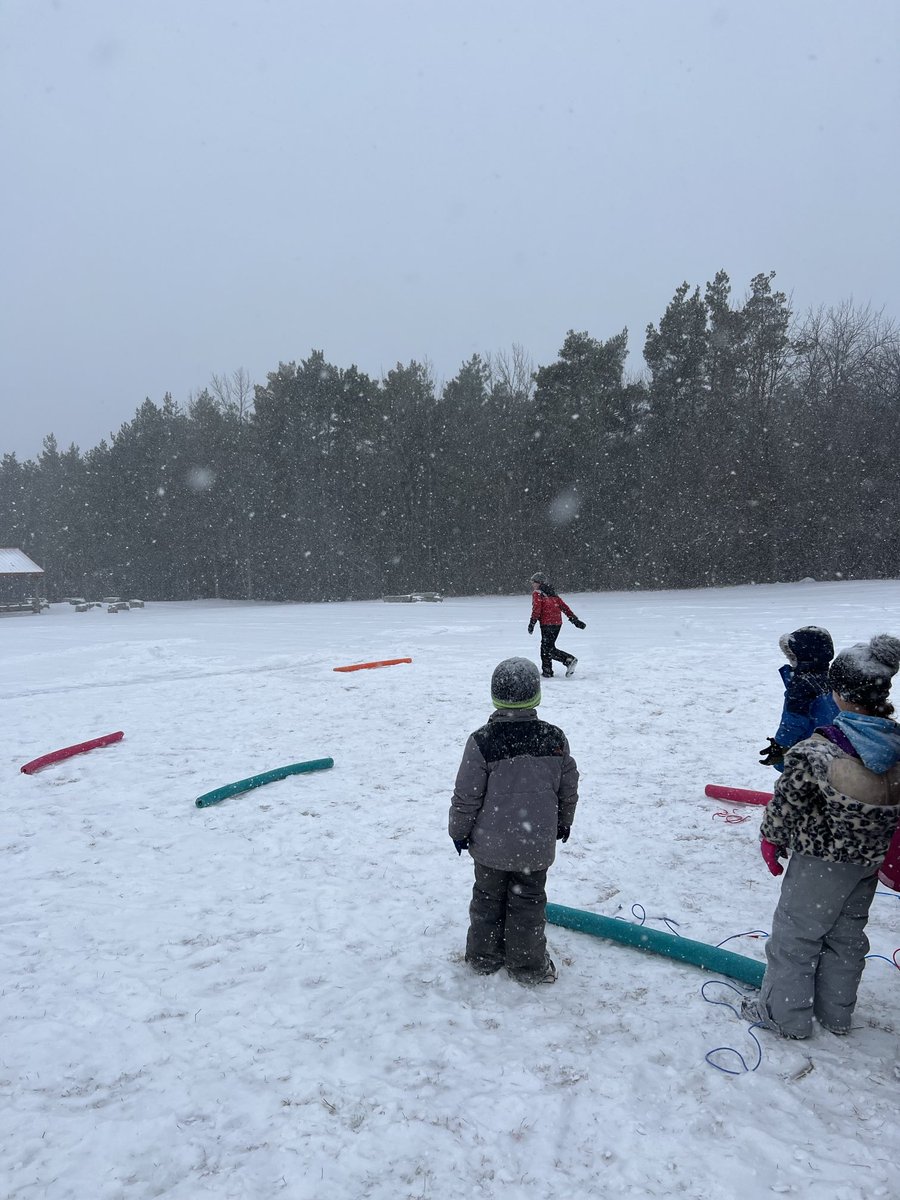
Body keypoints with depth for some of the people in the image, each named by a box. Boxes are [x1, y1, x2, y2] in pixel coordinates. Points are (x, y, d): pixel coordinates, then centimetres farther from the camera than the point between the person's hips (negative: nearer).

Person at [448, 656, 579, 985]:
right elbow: (568, 788, 3)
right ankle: (528, 965, 28)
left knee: (488, 898, 19)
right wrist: (563, 822, 20)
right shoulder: (555, 738, -9)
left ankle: (484, 957, 33)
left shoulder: (482, 741, -19)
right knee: (528, 902, 17)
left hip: (490, 844, -1)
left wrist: (459, 830, 3)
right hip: (536, 845, 1)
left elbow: (466, 794, -13)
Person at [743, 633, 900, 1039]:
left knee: (794, 935, 13)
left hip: (820, 861, -6)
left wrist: (772, 839, 0)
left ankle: (784, 1014, 28)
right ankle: (836, 1013, 40)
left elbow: (786, 803, -18)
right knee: (846, 936, 24)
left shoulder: (818, 752, -30)